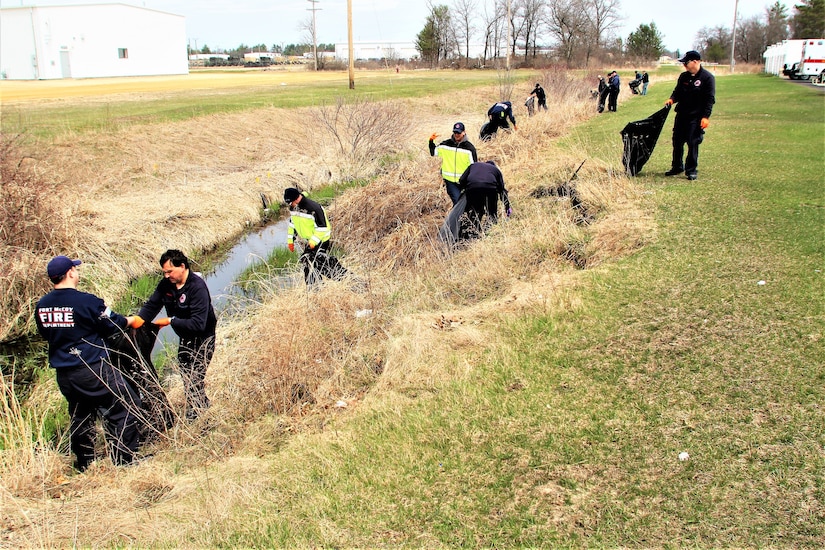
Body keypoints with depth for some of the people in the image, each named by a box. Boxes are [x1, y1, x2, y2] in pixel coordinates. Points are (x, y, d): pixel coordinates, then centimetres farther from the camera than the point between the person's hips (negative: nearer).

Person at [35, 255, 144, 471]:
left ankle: (84, 463, 31)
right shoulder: (86, 301, -18)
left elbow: (46, 334, 15)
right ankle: (125, 458, 8)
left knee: (80, 415, 22)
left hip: (63, 374, 7)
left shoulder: (41, 306, 1)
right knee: (124, 407, 5)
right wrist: (129, 321, 14)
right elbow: (111, 324, -6)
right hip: (93, 370, -7)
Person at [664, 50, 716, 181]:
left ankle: (691, 170, 6)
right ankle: (677, 167, 26)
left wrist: (706, 116, -17)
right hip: (681, 115, 6)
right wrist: (672, 99, -5)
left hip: (696, 117, -6)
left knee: (693, 143, -4)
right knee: (677, 142, 11)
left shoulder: (707, 77, -9)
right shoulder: (684, 76, 9)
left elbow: (710, 99, -11)